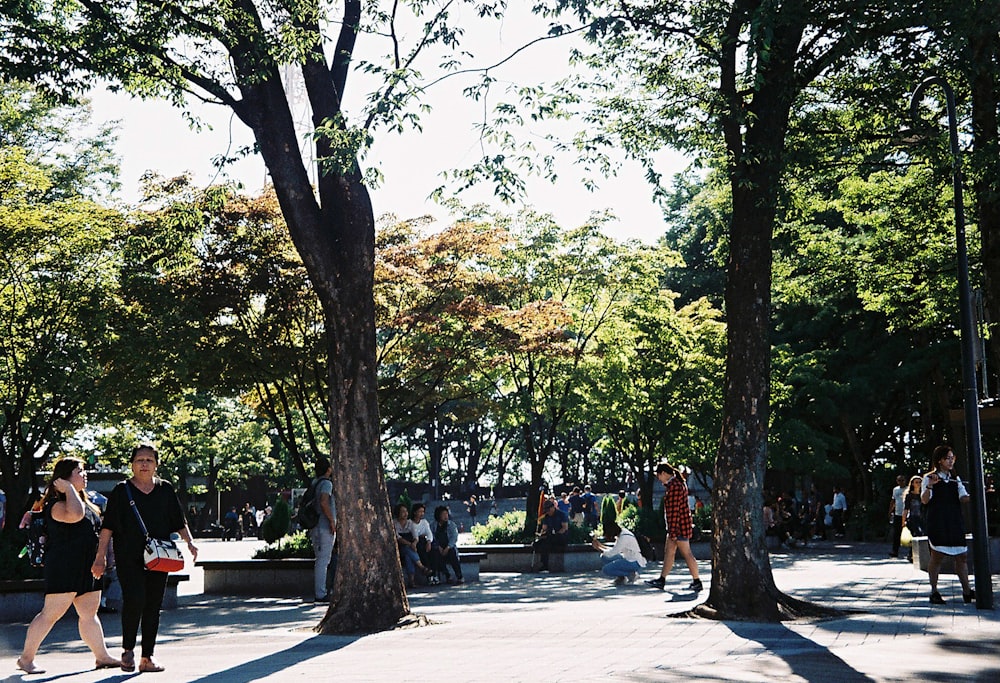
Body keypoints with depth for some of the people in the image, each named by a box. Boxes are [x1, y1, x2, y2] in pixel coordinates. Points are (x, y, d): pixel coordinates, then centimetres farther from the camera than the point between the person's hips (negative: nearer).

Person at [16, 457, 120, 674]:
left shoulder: (85, 503, 17)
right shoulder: (56, 503, -13)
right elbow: (74, 515, -35)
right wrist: (69, 489, -21)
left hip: (87, 568, 9)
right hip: (63, 568, -9)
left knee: (89, 614, 10)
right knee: (51, 614, -4)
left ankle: (102, 656, 13)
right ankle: (26, 658, 6)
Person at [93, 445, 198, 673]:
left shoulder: (165, 490, 11)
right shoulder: (121, 491, 3)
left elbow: (179, 522, 16)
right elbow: (108, 526, 2)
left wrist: (189, 541, 1)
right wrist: (101, 556, -4)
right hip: (129, 558, -3)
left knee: (153, 606, 5)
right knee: (134, 600, -19)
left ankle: (147, 657, 13)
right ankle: (128, 649, 2)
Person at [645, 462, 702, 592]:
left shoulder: (673, 486, -19)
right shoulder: (678, 483, 14)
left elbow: (674, 510, -22)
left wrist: (673, 532, -22)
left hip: (678, 525, -11)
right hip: (682, 523, 11)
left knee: (687, 554, -4)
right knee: (668, 552, 13)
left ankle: (697, 582, 2)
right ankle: (661, 580, 18)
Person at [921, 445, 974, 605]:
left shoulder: (955, 479, 17)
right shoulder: (929, 478, 0)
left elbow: (963, 497, 6)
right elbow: (924, 500, -10)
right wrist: (930, 485, -26)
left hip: (955, 522, 5)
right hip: (937, 523, -5)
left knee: (961, 556, 4)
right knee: (937, 556, -5)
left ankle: (967, 591, 8)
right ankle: (934, 591, 2)